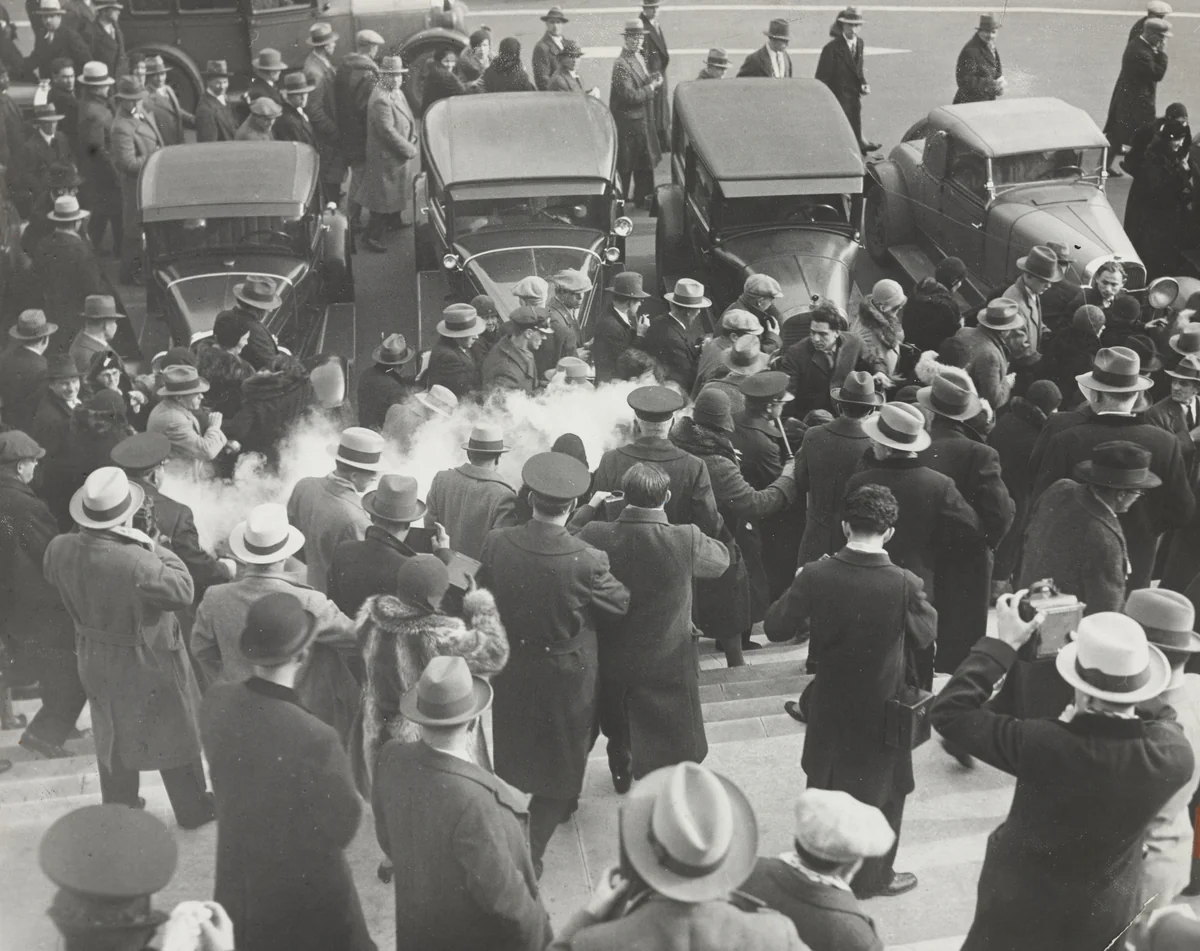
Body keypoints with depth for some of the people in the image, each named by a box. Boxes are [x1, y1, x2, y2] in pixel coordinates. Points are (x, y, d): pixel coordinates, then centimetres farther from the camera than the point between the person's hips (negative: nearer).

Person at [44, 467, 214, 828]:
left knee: (112, 736, 27)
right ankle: (192, 809, 36)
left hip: (96, 662, 6)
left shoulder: (59, 549, -17)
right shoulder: (136, 562, -37)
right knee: (174, 736, 17)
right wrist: (156, 549, -18)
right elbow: (184, 590, -24)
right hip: (149, 664, -6)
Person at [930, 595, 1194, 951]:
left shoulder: (1043, 745, -34)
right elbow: (1158, 719, 2)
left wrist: (1003, 643, -19)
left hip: (1021, 911, -3)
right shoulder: (1176, 752, -23)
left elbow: (948, 712, -23)